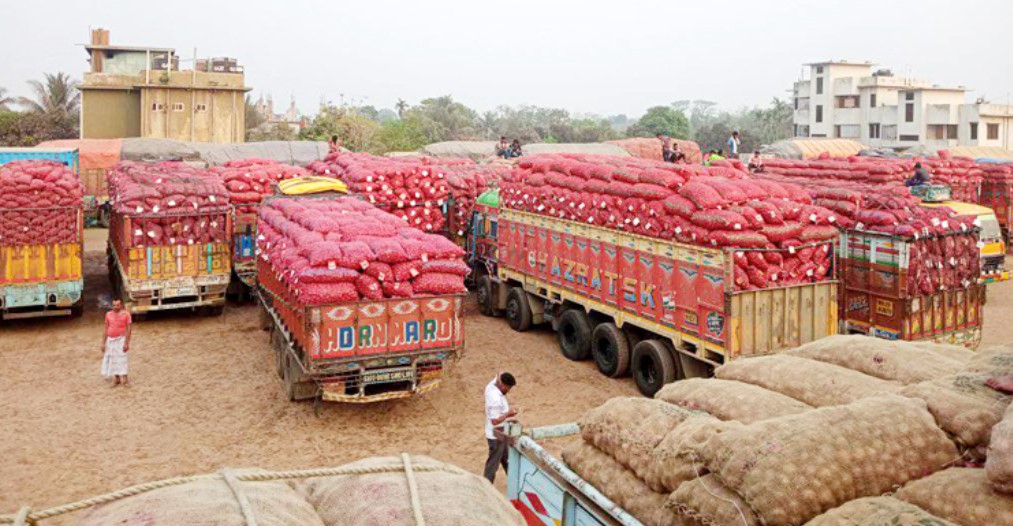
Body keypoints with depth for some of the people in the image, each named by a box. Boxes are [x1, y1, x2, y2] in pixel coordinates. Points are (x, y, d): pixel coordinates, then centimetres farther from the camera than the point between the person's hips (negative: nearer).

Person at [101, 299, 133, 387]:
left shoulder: (126, 314, -8)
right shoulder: (108, 314, 5)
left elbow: (129, 329, -10)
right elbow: (106, 329, 10)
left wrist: (126, 343, -15)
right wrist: (103, 343, 7)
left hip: (121, 340, -5)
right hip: (110, 340, 5)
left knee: (121, 359, -8)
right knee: (113, 360, 8)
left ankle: (125, 380, -3)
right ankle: (116, 379, 18)